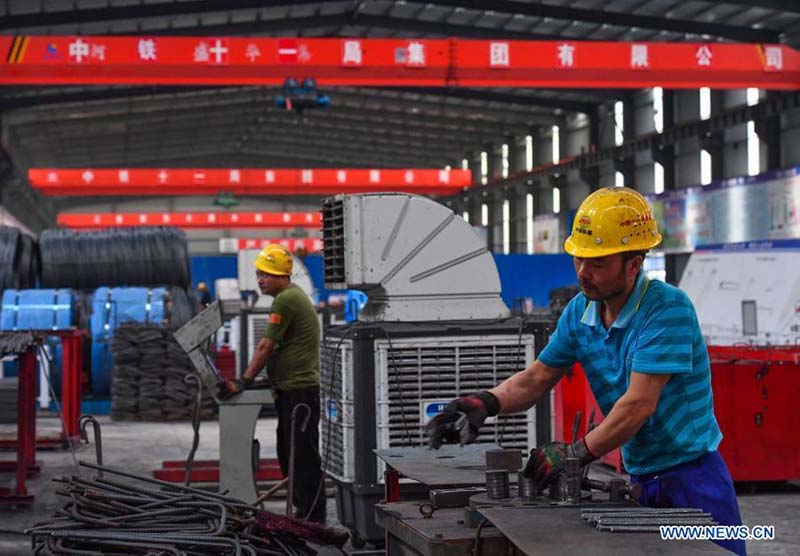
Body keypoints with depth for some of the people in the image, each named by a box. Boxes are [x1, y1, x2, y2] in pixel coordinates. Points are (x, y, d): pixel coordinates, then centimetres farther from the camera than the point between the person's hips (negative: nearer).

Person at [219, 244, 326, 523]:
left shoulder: (286, 300, -14)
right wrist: (247, 378, 18)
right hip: (290, 388, 11)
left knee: (303, 455, -7)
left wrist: (244, 381, -13)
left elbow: (266, 346, -16)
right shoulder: (293, 295, 19)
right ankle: (302, 510, 21)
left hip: (299, 389, -11)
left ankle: (313, 516, -4)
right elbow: (273, 347, 21)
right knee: (287, 453, 14)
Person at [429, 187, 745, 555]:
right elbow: (536, 379, 9)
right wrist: (487, 403, -11)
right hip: (640, 480, 6)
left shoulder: (668, 308, -20)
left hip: (692, 479, -6)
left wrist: (577, 453, -22)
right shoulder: (580, 312, 3)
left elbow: (639, 404, -24)